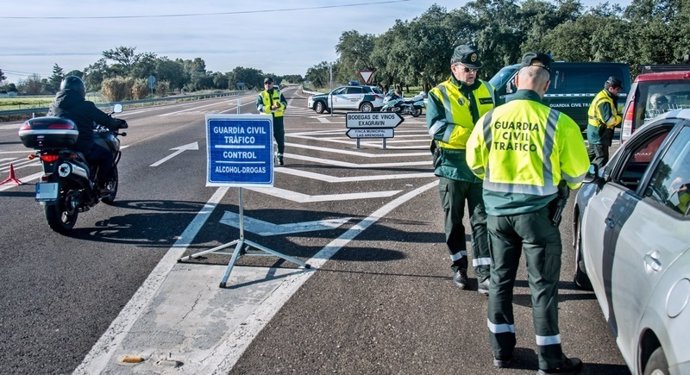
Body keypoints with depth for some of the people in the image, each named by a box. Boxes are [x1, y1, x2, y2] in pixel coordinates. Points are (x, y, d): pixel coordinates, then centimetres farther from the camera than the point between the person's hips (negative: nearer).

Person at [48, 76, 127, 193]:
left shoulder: (54, 105, 9)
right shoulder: (85, 106, -8)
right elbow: (104, 119, -1)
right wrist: (119, 123, 18)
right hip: (82, 147, -6)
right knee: (106, 155, 16)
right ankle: (101, 186, 9)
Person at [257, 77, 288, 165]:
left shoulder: (278, 93, 10)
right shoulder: (261, 95, 5)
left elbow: (284, 103, -3)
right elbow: (259, 106, -11)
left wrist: (279, 105, -27)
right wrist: (270, 108, -27)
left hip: (278, 118, 1)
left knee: (280, 138, 4)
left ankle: (280, 157, 19)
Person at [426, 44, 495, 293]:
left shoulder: (486, 91, 9)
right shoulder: (439, 94, -3)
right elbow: (436, 127, -16)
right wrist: (473, 134, -22)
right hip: (452, 168, -2)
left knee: (482, 221, 1)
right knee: (454, 222, 10)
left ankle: (484, 273, 3)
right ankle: (459, 267, 25)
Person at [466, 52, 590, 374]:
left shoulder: (490, 119, -4)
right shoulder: (558, 122, -13)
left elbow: (475, 162, 9)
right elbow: (577, 172, -3)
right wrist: (562, 187, 18)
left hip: (497, 211, 3)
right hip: (537, 212, -3)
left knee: (500, 279, 16)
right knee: (543, 286, 8)